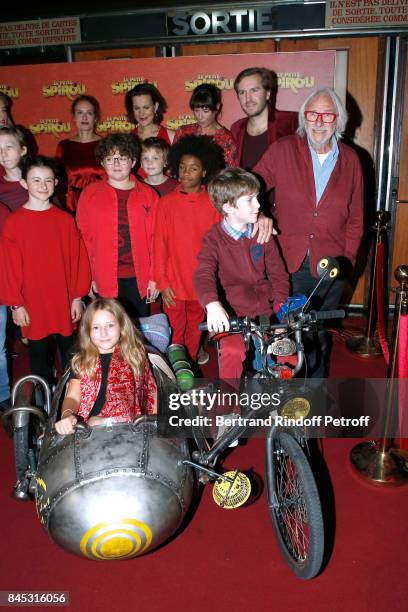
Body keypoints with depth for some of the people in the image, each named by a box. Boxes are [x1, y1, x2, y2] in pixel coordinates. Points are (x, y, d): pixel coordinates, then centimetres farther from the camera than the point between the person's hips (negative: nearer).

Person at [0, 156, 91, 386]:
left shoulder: (65, 219, 1)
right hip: (33, 304, -1)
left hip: (65, 301, 1)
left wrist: (78, 297, 0)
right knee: (39, 355, 11)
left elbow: (78, 258, 2)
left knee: (70, 353, 11)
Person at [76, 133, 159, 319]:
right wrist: (88, 277, -2)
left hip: (138, 279, 1)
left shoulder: (148, 195, 6)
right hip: (104, 280, -1)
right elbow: (84, 238, 4)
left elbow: (154, 239, 4)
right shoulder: (90, 194, 5)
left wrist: (153, 277, 0)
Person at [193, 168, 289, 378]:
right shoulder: (214, 239, -7)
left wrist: (281, 309, -5)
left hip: (265, 310, 4)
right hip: (231, 314, -3)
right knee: (232, 353, -29)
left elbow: (278, 273, 9)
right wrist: (212, 305, -43)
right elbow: (203, 274, -23)